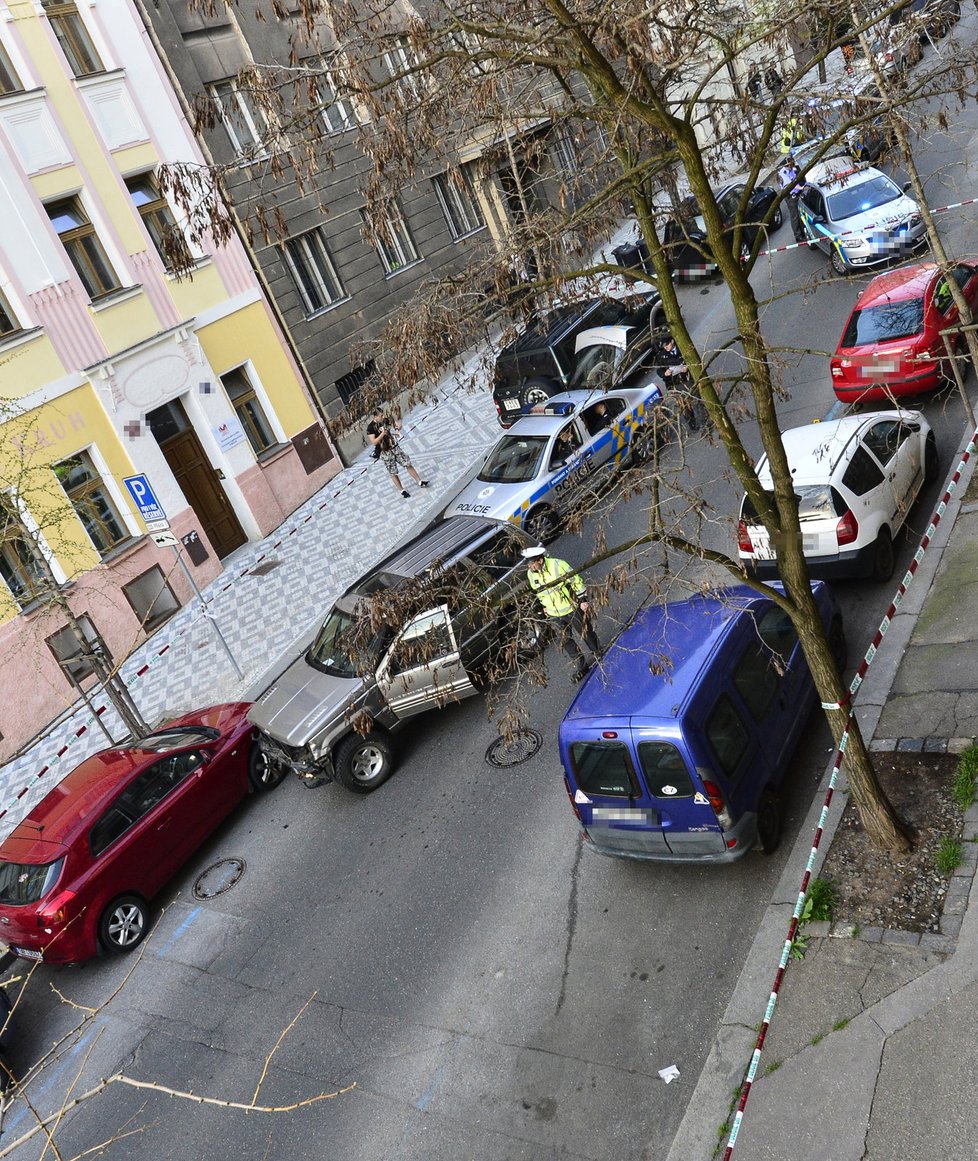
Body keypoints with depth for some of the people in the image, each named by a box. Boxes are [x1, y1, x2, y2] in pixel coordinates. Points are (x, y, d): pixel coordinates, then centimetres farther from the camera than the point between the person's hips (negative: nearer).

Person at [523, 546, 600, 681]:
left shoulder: (558, 565, -25)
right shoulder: (531, 574, -11)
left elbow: (576, 581, -14)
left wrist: (583, 600, -11)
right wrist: (544, 606, 14)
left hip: (571, 609, -4)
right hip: (554, 614, 4)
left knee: (585, 633, 15)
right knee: (566, 641, 10)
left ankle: (597, 653, 40)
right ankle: (581, 664, 27)